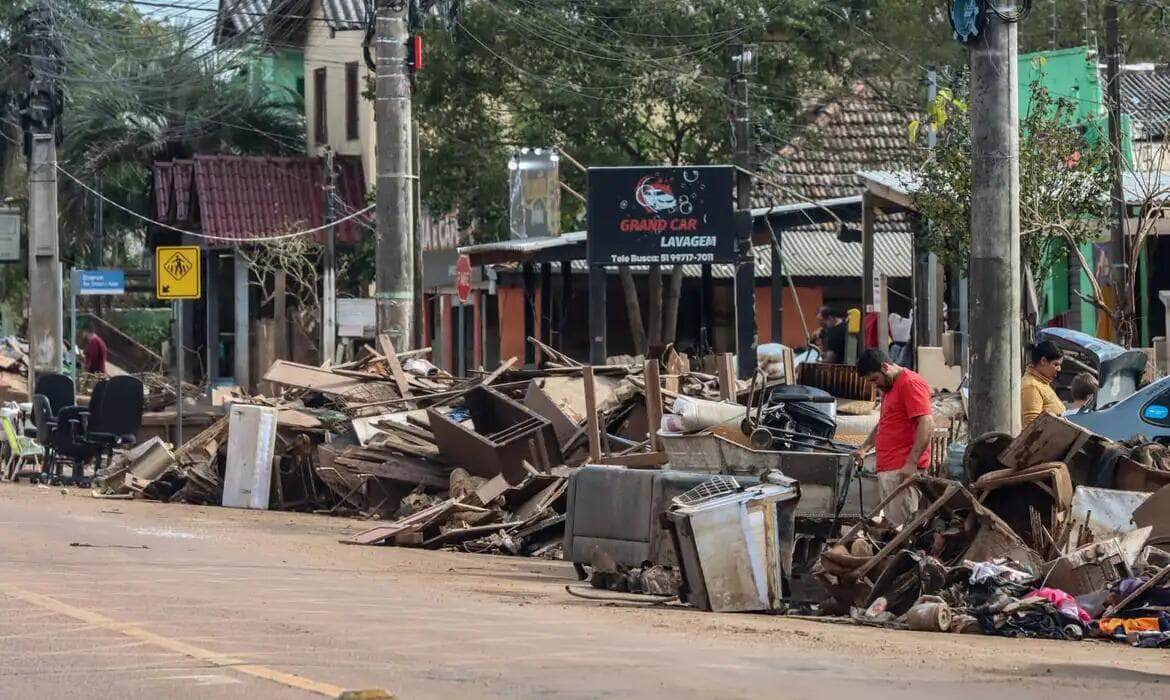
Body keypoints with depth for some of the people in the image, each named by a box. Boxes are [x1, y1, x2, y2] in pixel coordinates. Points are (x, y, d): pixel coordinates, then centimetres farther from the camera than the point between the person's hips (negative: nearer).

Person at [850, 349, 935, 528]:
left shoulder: (910, 383, -10)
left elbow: (926, 424, -19)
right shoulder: (889, 388, 23)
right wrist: (865, 448, 20)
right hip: (887, 469, 10)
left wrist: (911, 463, -23)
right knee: (891, 522, 7)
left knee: (902, 523, -14)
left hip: (903, 469, -10)